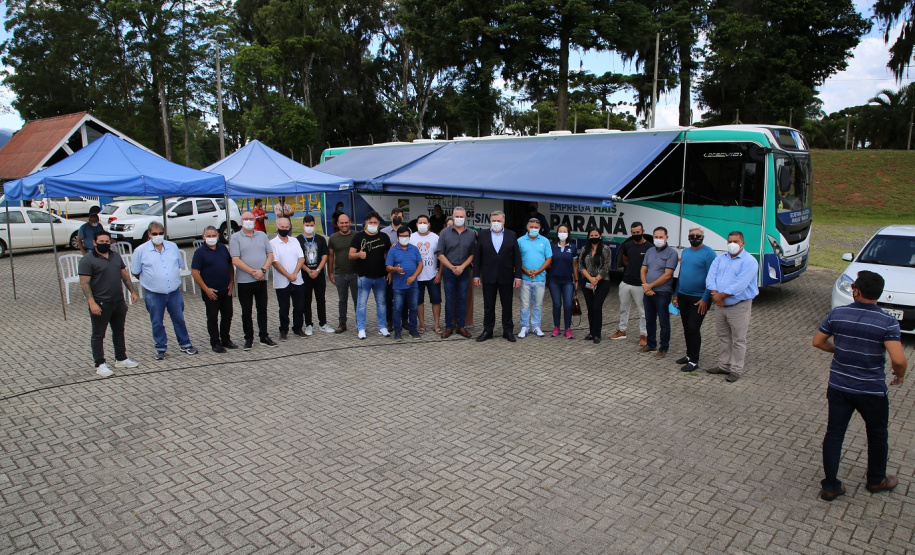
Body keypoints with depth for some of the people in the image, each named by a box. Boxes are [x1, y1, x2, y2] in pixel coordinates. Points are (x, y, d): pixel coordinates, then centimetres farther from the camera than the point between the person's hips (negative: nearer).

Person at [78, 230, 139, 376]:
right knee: (98, 335, 3)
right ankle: (100, 364, 10)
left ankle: (121, 359, 29)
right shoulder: (87, 260, -10)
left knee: (119, 331, 17)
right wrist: (92, 302, -23)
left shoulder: (115, 255, 11)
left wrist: (132, 291, 12)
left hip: (119, 301, 7)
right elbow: (84, 283, -15)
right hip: (100, 304, -7)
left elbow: (124, 274, 18)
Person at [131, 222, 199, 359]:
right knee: (157, 323, 8)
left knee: (179, 319, 10)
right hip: (154, 295, -2)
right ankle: (161, 348, 21)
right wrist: (148, 282, 6)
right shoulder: (141, 250, -3)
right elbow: (135, 272, 5)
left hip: (174, 292, 2)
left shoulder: (173, 247, 6)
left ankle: (185, 344, 23)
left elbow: (179, 265, 18)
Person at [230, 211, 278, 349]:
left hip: (261, 279, 3)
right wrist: (253, 272, -15)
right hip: (244, 281, -3)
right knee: (246, 311, 6)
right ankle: (248, 339, 17)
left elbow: (270, 255, 5)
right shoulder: (236, 237, -2)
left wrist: (262, 270, -11)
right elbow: (235, 260, -10)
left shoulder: (262, 235, 10)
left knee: (262, 309, 10)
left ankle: (264, 337, 19)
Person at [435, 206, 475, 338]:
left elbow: (473, 254, 3)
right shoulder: (445, 232, 1)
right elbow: (440, 253, -1)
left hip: (464, 271, 1)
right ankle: (449, 327, 9)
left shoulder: (471, 234, 5)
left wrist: (462, 267, -9)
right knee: (449, 299, 3)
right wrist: (452, 267, -8)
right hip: (448, 271, -1)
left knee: (462, 299, 6)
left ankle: (461, 326, 14)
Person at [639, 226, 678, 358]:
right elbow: (643, 270, 10)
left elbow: (667, 275, -15)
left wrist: (650, 286, -12)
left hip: (662, 293, -6)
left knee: (664, 322, 3)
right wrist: (645, 285, -8)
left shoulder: (671, 253, -9)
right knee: (649, 320, 16)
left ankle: (663, 348, 13)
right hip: (648, 292, 6)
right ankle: (651, 344, 30)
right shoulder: (650, 251, 11)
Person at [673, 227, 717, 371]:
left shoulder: (708, 253, -11)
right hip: (683, 296, 7)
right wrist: (676, 294, 18)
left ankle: (694, 361, 2)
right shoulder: (685, 252, 11)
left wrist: (705, 299, -18)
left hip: (699, 298, -7)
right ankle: (689, 355, 27)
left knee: (693, 328, -7)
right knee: (686, 327, 14)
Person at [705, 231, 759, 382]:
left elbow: (740, 285, -20)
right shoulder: (720, 258, 11)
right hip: (720, 305, 6)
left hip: (739, 307, -6)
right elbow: (710, 277, 0)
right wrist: (715, 294, -15)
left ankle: (736, 369, 11)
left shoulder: (749, 261, -10)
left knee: (738, 340, 2)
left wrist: (721, 295, -17)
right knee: (723, 338, 16)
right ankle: (723, 365, 27)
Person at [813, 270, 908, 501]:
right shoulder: (888, 322, -15)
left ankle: (830, 486, 14)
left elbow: (817, 342, 2)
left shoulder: (837, 314, -8)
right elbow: (898, 359, -23)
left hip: (838, 387, 2)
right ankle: (876, 480, 40)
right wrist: (900, 375, -2)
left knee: (834, 433, 10)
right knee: (877, 435, 22)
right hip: (872, 391, -1)